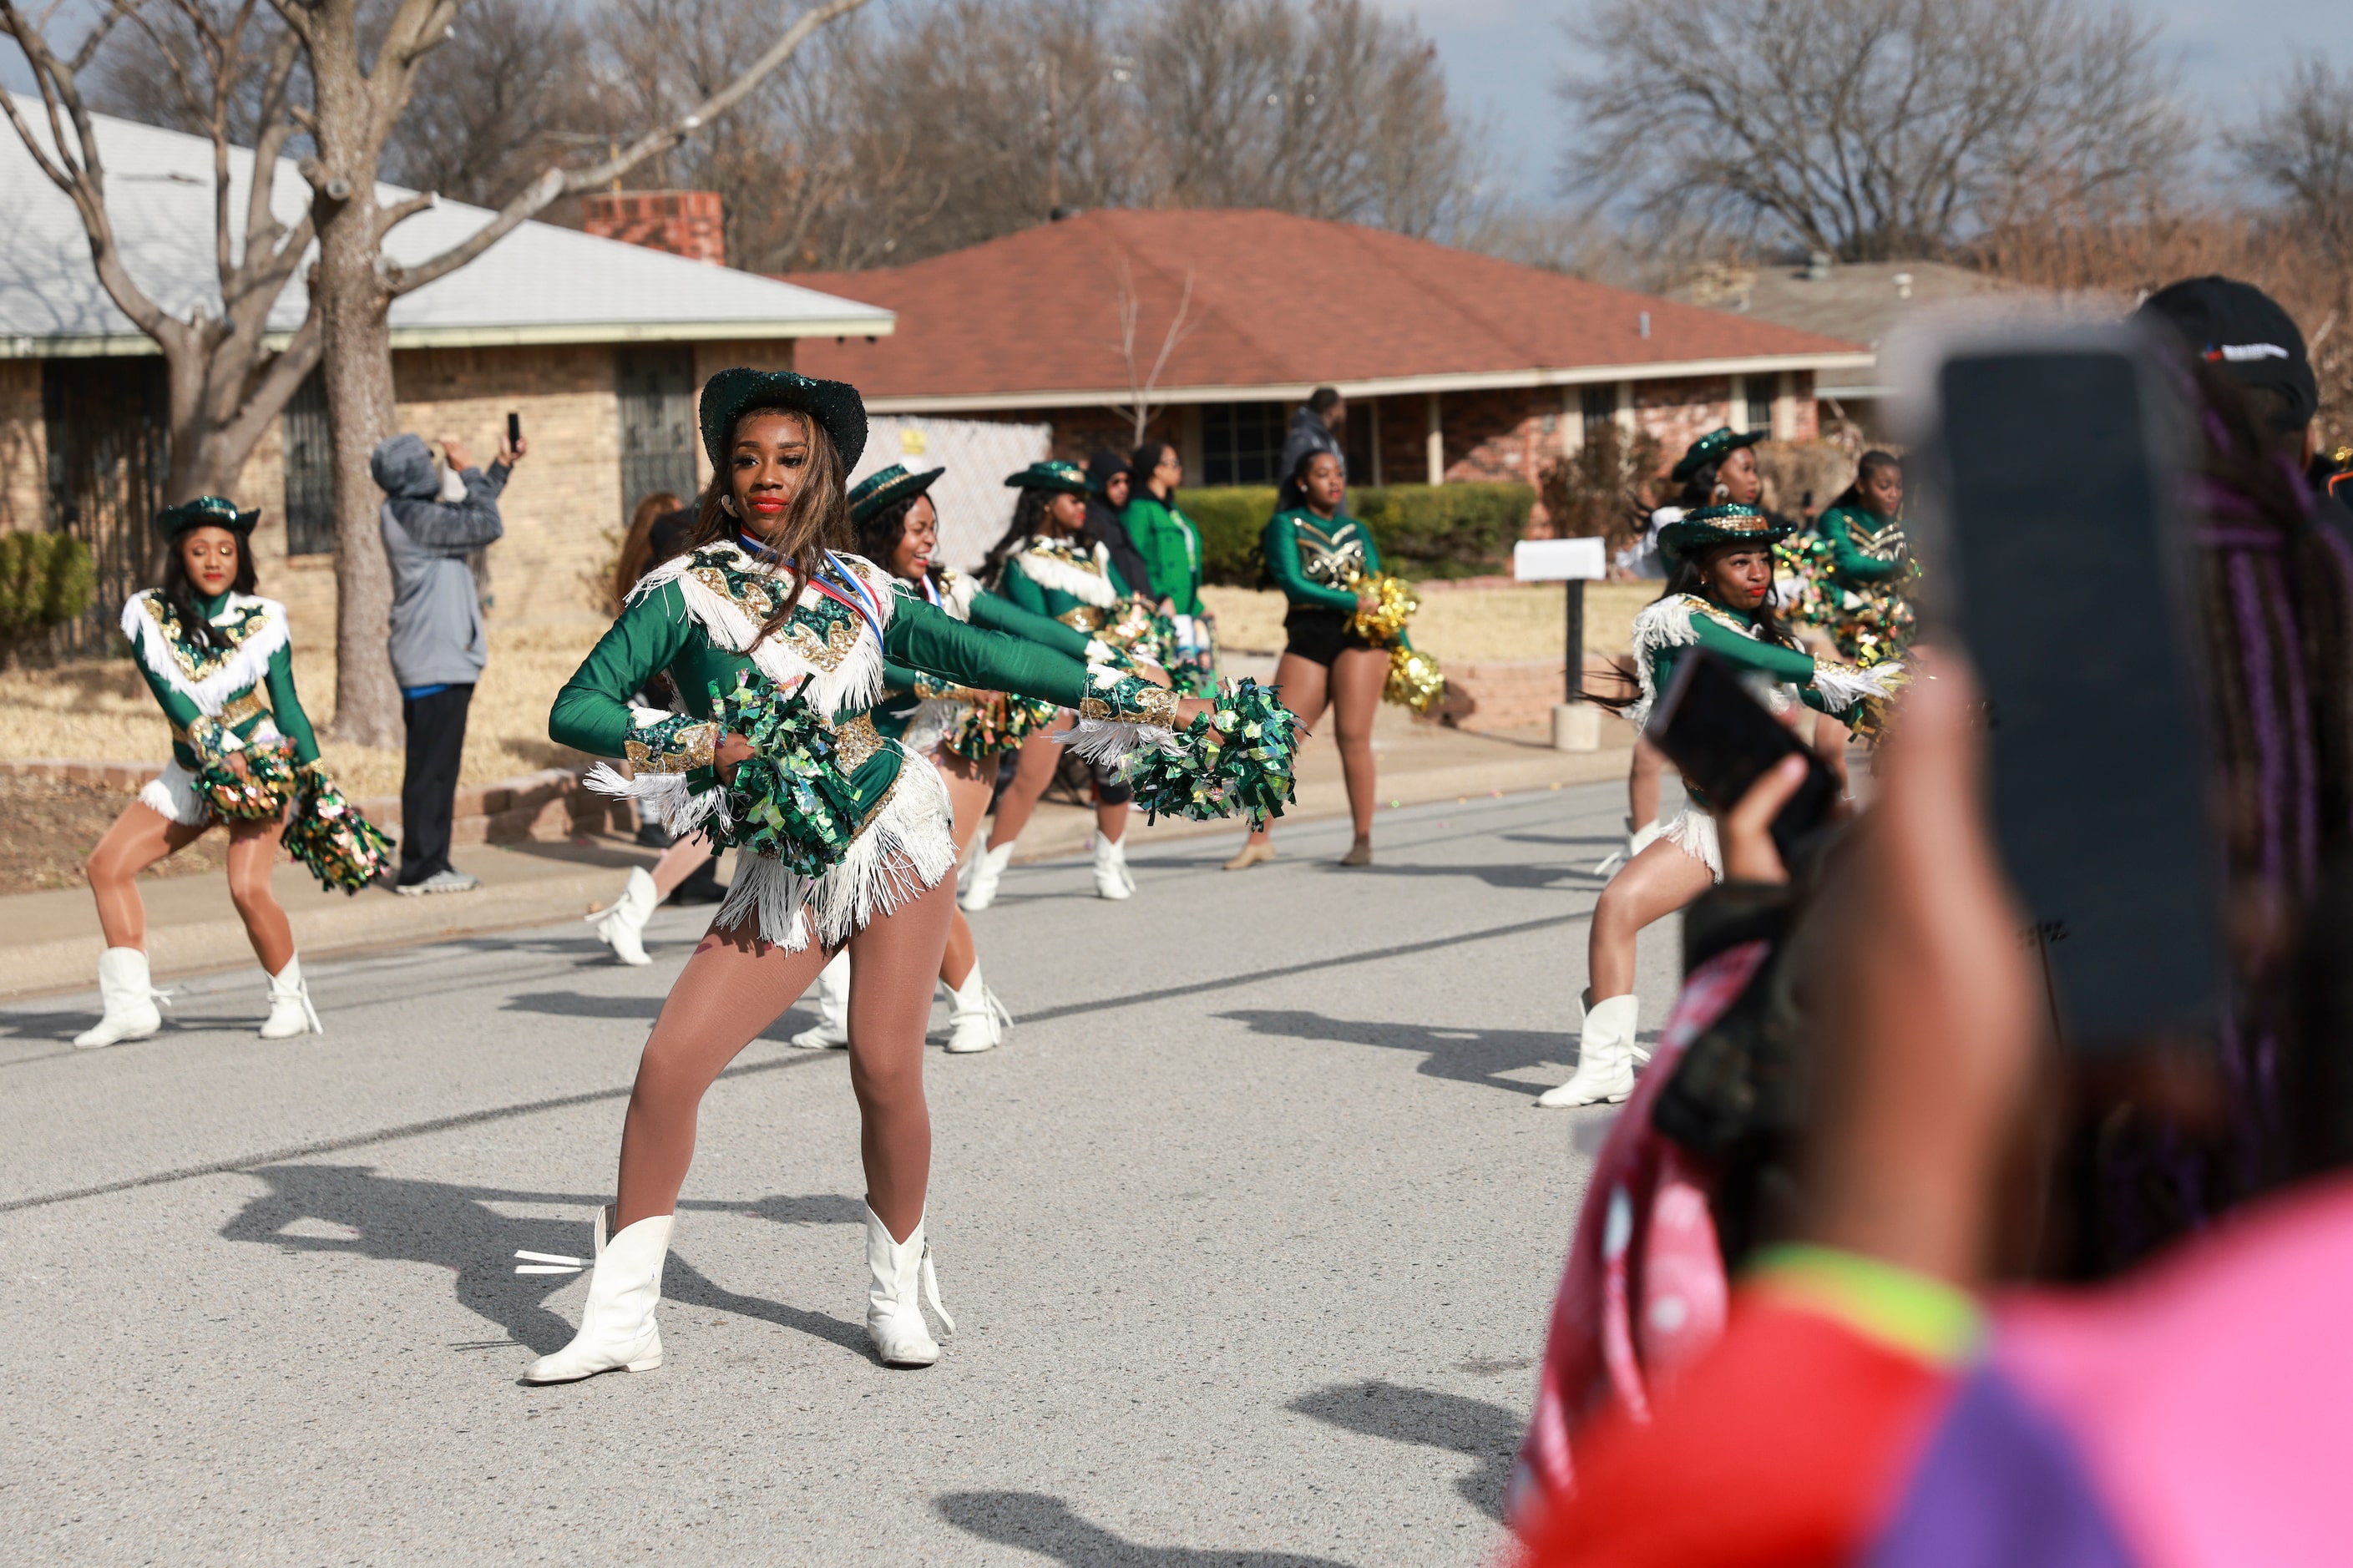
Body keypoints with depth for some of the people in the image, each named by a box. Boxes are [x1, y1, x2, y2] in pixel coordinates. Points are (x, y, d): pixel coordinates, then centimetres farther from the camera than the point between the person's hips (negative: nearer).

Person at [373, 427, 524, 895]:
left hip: (442, 659, 10)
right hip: (435, 663, -10)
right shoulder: (415, 516, -16)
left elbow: (474, 518, 30)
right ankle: (421, 868, -5)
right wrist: (468, 471, -5)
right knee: (431, 768, -7)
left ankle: (431, 864, 16)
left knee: (437, 768, 12)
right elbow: (486, 526, -15)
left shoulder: (416, 513, 15)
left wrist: (503, 466, 30)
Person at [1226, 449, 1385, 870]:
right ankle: (1260, 838, 5)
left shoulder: (1357, 531, 17)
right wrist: (1353, 601, -15)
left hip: (1359, 635, 1)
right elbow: (1292, 583, -8)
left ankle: (1363, 841, -3)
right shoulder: (1285, 526, 7)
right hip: (1308, 639, 0)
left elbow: (1381, 594, 14)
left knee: (1353, 737, -8)